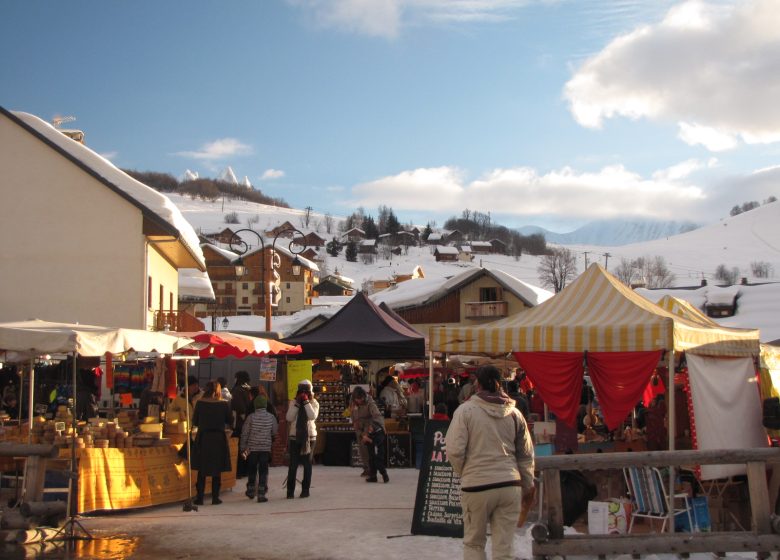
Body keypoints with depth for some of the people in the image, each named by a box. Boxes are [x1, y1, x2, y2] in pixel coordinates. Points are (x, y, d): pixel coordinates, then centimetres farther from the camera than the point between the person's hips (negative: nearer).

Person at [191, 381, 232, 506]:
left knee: (202, 470, 9)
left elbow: (194, 422, 1)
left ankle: (200, 498, 7)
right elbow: (229, 422, 3)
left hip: (203, 438, 0)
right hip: (219, 438, 0)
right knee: (217, 471, 9)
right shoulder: (223, 404, -6)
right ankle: (215, 497, 9)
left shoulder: (200, 403, -6)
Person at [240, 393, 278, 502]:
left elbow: (244, 433, -4)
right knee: (263, 471, 3)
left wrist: (243, 447, 5)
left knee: (251, 470, 14)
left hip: (252, 448, 0)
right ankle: (261, 494, -2)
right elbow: (275, 432, 8)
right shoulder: (271, 417, -3)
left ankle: (251, 491, 24)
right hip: (266, 448, 0)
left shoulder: (251, 417, -7)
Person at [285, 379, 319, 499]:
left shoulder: (314, 403, -1)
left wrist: (306, 402, -19)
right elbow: (289, 417, -10)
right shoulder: (294, 403, 3)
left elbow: (313, 416, -19)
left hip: (309, 436, 0)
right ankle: (290, 491, 2)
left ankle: (305, 490, 16)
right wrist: (297, 403, -14)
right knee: (293, 464, -2)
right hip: (295, 436, 0)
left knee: (307, 464, 8)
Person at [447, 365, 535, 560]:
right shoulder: (514, 413, 6)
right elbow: (526, 454, 12)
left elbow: (454, 450, -10)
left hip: (476, 485, -3)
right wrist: (528, 485, 24)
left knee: (473, 543, 13)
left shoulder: (466, 410, -6)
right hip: (509, 485, 3)